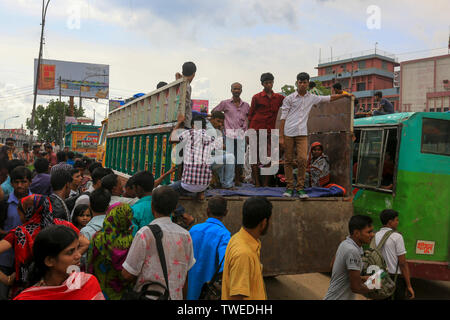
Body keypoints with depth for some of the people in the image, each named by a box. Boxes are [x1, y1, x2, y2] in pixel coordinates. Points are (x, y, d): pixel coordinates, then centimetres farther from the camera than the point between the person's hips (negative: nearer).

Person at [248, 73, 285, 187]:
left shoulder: (279, 97, 12)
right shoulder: (256, 97, 5)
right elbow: (250, 115, 6)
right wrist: (249, 130, 0)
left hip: (269, 130, 2)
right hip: (256, 129, -2)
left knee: (268, 157, 1)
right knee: (255, 155, -2)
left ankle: (266, 183, 6)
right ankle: (256, 182, 4)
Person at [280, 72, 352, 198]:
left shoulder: (312, 98, 13)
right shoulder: (289, 98, 4)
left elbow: (329, 98, 26)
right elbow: (283, 118, 1)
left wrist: (344, 95, 26)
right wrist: (281, 137, -5)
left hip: (302, 134, 2)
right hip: (288, 133, -1)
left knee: (302, 159, -11)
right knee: (288, 161, 1)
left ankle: (300, 188, -1)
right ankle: (289, 187, 9)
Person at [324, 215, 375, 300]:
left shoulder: (345, 243, 0)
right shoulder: (352, 251, -27)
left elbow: (333, 265, 14)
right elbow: (356, 287, -25)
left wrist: (361, 278, 11)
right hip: (338, 298, -9)